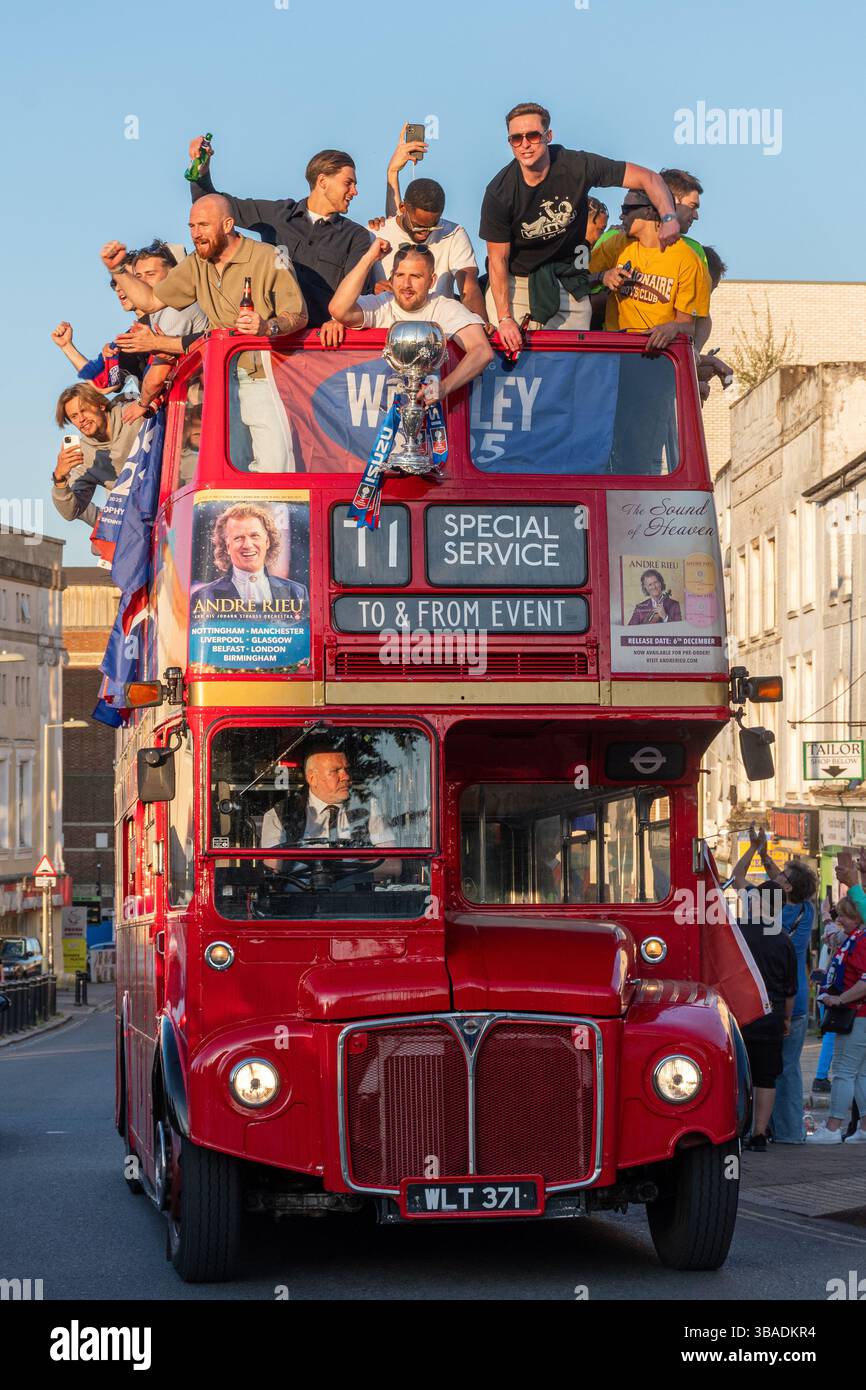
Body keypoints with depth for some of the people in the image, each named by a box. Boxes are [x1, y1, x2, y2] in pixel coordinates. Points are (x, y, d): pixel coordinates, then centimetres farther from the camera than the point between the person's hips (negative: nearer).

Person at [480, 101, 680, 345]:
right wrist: (504, 318, -19)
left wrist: (669, 218, -33)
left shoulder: (577, 167, -18)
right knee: (508, 350, -14)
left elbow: (648, 178, -14)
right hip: (513, 280, -1)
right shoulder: (499, 191, -18)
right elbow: (498, 259, -12)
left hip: (566, 283, 1)